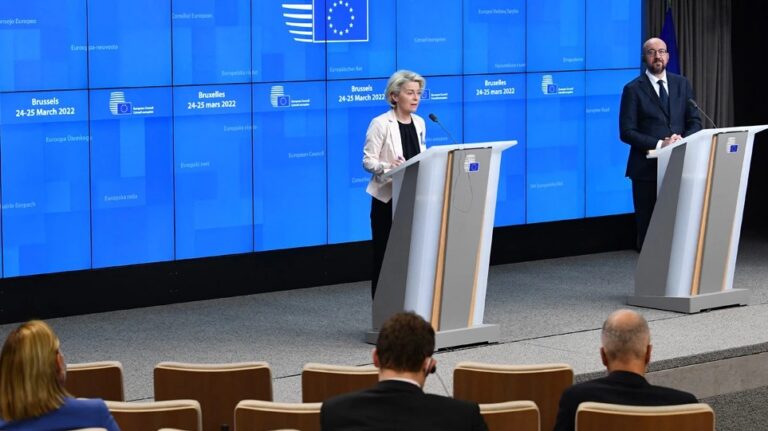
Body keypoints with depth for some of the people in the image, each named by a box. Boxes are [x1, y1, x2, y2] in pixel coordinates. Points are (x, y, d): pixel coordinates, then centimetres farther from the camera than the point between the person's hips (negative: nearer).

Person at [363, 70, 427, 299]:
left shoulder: (419, 123, 10)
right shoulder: (381, 124, -9)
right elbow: (367, 161, -12)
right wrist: (388, 166, -30)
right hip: (388, 198, -5)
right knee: (385, 254, -1)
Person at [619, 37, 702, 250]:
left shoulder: (682, 84, 10)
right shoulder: (633, 89, -2)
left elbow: (695, 122, 10)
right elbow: (627, 132, -7)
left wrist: (683, 140, -12)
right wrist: (659, 144, -18)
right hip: (647, 169, -3)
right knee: (648, 228, 2)